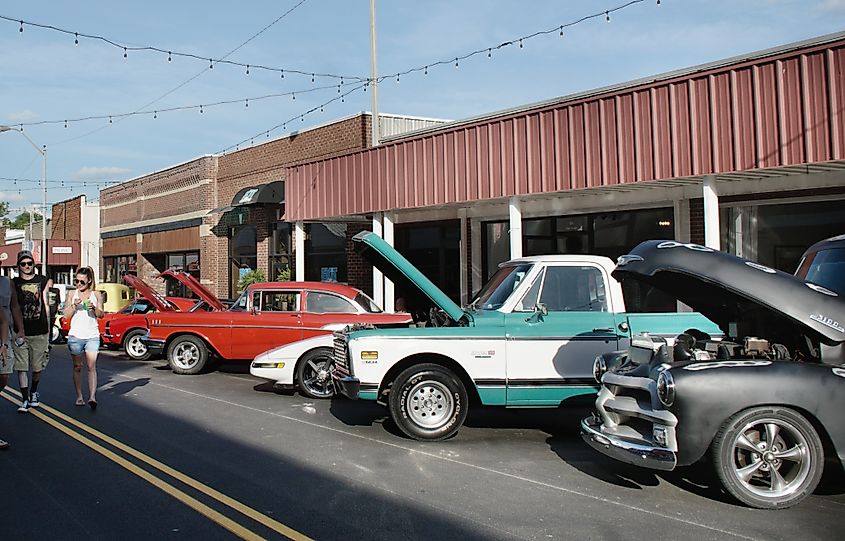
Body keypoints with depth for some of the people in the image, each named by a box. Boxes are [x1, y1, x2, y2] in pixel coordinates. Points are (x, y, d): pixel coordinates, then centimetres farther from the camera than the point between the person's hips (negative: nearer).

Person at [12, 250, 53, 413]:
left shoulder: (43, 281, 6)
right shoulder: (13, 283, 5)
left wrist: (48, 331, 9)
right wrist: (17, 329, -2)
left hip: (40, 332, 1)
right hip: (20, 332, 0)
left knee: (38, 367, 10)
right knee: (21, 367, -3)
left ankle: (34, 393, 32)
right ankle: (25, 399, 3)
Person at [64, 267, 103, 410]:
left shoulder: (96, 294, 6)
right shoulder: (72, 294, 8)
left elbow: (101, 315, 5)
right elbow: (66, 315, 4)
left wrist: (94, 308, -14)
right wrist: (74, 305, -13)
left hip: (92, 335, -1)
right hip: (75, 335, 1)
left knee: (91, 367, -10)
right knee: (77, 367, 8)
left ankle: (92, 397, -19)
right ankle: (79, 397, 16)